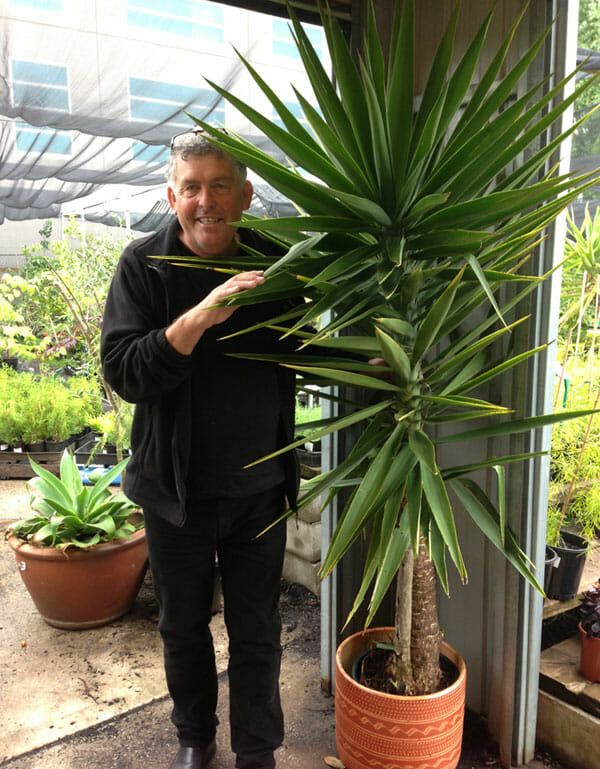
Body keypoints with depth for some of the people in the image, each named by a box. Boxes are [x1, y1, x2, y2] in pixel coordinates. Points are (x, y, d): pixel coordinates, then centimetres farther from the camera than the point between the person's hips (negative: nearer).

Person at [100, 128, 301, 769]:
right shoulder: (144, 265, -9)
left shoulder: (273, 262, -3)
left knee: (256, 631, 14)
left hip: (260, 488, 1)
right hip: (177, 488, 0)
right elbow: (122, 371, -20)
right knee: (182, 626, 19)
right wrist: (200, 316, -33)